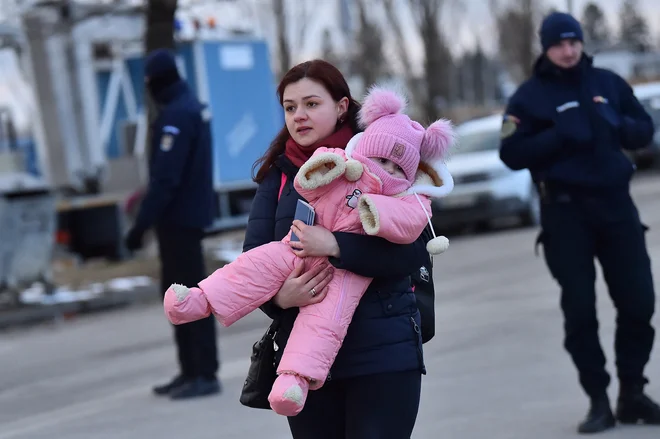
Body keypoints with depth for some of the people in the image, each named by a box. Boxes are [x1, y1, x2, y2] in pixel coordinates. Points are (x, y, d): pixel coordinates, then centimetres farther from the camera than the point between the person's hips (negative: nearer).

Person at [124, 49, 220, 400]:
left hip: (179, 217, -10)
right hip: (188, 214, 10)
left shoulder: (176, 115, -18)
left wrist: (141, 224, -23)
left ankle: (206, 374, -4)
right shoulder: (192, 107, 13)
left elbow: (166, 178, -24)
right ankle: (190, 371, 19)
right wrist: (149, 213, 19)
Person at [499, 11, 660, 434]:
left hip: (617, 204, 3)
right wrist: (561, 135, -18)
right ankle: (599, 400, 7)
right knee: (580, 308, -2)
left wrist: (617, 126, -8)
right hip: (565, 211, -3)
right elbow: (512, 153, -6)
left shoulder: (609, 83, 10)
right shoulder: (530, 96, 0)